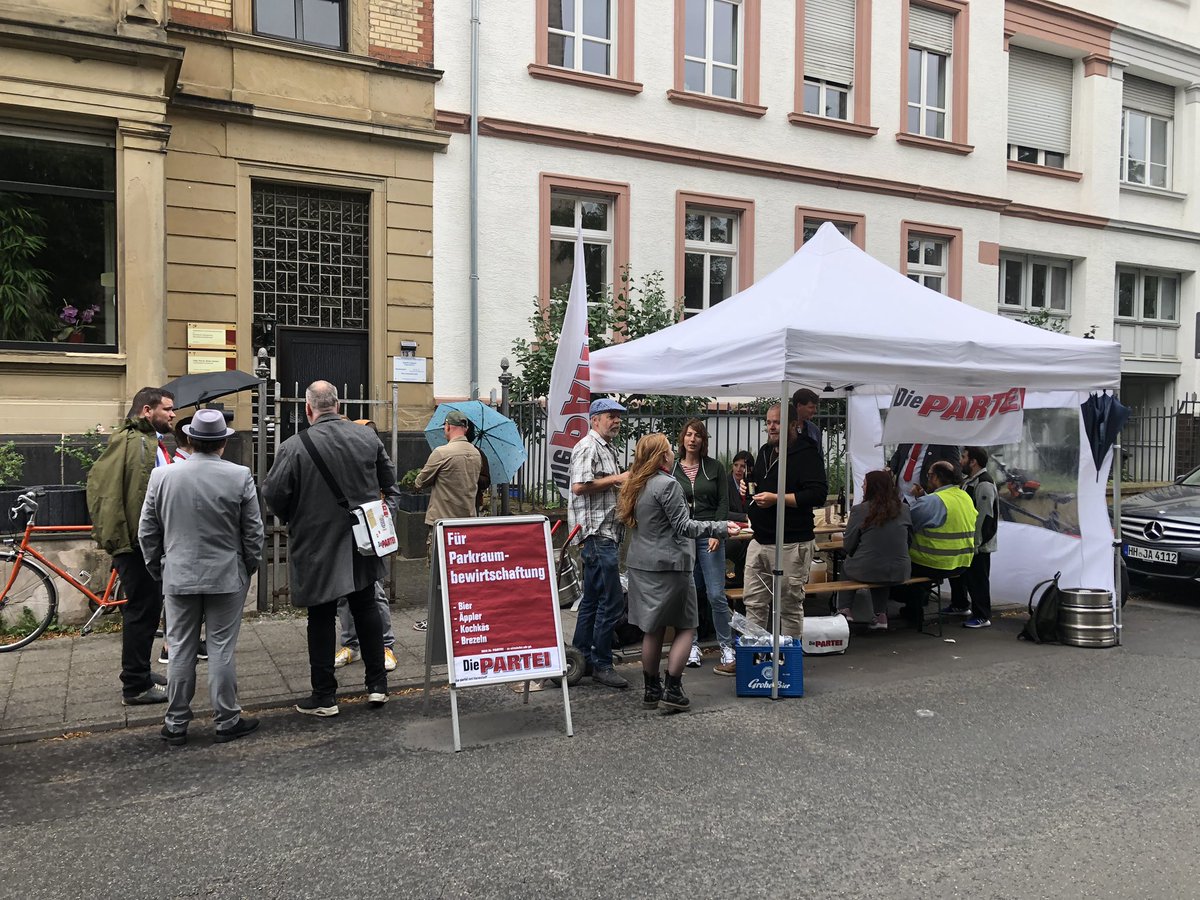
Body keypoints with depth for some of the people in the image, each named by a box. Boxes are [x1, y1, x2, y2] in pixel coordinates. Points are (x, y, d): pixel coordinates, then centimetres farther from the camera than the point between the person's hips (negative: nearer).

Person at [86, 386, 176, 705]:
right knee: (141, 611, -3)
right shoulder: (129, 441, -16)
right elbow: (100, 484, -23)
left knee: (147, 608, 19)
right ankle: (135, 687, 6)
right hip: (136, 543, -10)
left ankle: (140, 672, 33)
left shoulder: (155, 443, 17)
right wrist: (112, 535, -23)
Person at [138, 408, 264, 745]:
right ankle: (227, 721, 14)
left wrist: (158, 571, 17)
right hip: (226, 578, -2)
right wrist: (249, 568, 10)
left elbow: (147, 533, 4)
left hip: (179, 578, 2)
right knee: (222, 650, 5)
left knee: (181, 651, 11)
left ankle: (176, 724, 20)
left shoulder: (162, 475, -4)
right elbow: (253, 532, -4)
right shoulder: (239, 476, -10)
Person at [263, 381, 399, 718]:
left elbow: (273, 495, -11)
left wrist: (291, 519, 7)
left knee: (321, 619, 7)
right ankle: (377, 684, 21)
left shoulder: (294, 446, -15)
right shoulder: (368, 437, -2)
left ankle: (324, 696, 15)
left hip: (316, 547, -4)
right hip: (363, 542, 4)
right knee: (366, 609, 17)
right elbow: (389, 482, 8)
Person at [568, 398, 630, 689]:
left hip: (606, 533, 11)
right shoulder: (588, 446, -10)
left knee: (593, 598, 15)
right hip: (595, 531, -11)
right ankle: (602, 665, -1)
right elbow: (579, 486, -23)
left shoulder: (609, 448, 21)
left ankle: (580, 659, 23)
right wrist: (617, 479, -15)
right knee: (612, 599, -9)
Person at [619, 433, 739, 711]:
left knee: (653, 629, 15)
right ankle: (673, 689, 2)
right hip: (669, 565, -8)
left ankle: (652, 690, 21)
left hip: (640, 564, 8)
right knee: (685, 626, 4)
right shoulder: (667, 484, -15)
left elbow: (623, 516, 21)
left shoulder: (634, 486, 10)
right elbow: (683, 526, -17)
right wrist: (721, 528, -18)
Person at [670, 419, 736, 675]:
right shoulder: (672, 469, 7)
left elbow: (723, 503, 3)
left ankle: (727, 649, 3)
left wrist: (717, 533, -8)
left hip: (709, 535, -1)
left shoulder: (714, 468, 6)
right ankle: (692, 645, 19)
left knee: (716, 594, -6)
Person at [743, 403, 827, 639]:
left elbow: (817, 494, -20)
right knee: (754, 602, 11)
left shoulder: (807, 454, -10)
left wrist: (776, 499, -21)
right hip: (759, 540, 7)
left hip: (791, 544, -7)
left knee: (790, 605, 5)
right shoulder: (765, 451, 15)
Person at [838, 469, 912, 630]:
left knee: (845, 565, 28)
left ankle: (845, 609, 22)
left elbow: (848, 547, -5)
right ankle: (881, 615, 26)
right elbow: (909, 540, 13)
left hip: (866, 572, -3)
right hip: (899, 573, 3)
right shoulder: (904, 509, 1)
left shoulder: (859, 510, -11)